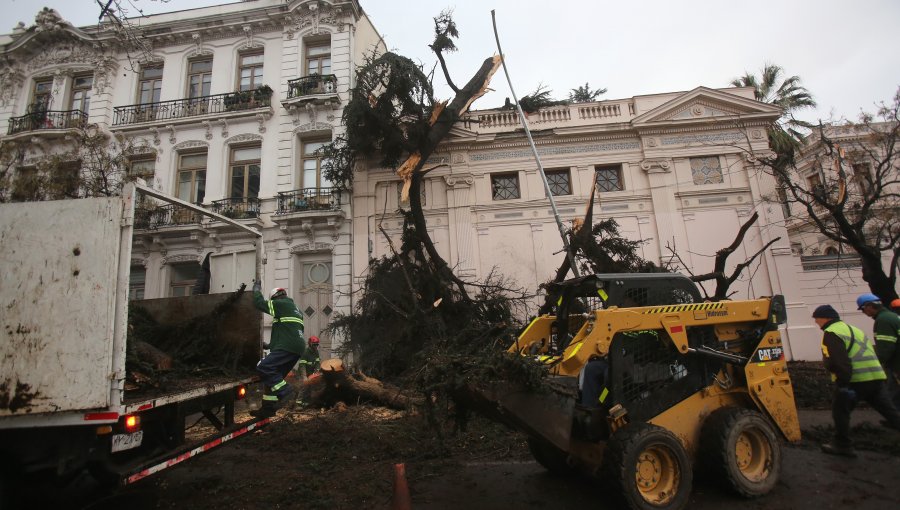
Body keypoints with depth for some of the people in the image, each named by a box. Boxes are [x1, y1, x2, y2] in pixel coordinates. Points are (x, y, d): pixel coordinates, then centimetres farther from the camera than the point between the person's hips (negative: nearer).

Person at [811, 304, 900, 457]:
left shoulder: (831, 333, -9)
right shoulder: (853, 329, 22)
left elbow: (840, 360, -19)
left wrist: (843, 383, -18)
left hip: (855, 380, -8)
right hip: (876, 377, 9)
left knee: (840, 410, 4)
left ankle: (842, 445, 10)